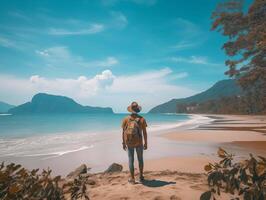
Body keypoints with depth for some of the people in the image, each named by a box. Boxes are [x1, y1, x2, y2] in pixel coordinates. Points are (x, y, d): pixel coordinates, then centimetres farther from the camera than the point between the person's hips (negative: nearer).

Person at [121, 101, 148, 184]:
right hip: (139, 143, 0)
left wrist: (124, 143, 6)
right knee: (140, 159, 17)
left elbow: (123, 132, -4)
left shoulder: (126, 119, -7)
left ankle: (132, 178, 17)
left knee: (131, 160, 10)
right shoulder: (142, 119, -9)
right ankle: (141, 177, 25)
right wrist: (146, 143, 4)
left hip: (129, 143, 0)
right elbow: (144, 132, -7)